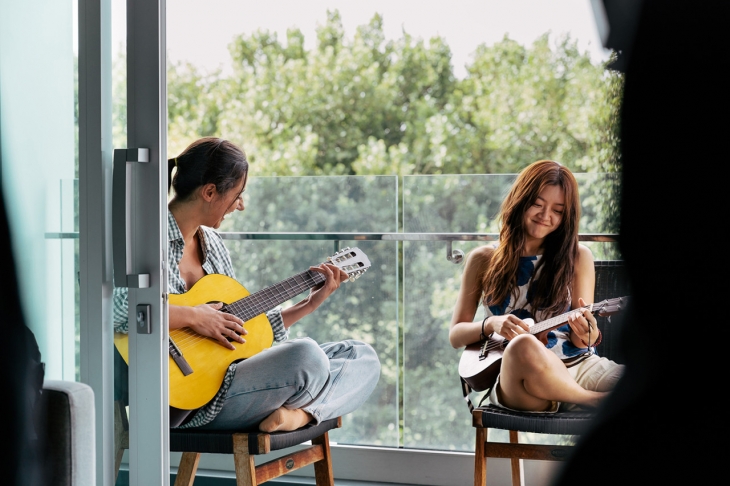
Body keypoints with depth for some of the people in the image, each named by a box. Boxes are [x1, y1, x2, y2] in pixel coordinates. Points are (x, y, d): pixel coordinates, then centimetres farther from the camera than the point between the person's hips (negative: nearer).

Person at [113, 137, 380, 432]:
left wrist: (307, 305, 17)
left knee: (362, 358, 2)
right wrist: (191, 316, -25)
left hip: (230, 370, 9)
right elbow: (109, 308, -30)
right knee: (306, 357, -33)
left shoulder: (211, 242, 16)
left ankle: (301, 412, -23)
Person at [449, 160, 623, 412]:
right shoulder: (484, 260, 12)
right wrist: (491, 324, -9)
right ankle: (602, 402, -19)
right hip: (511, 377, 1)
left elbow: (580, 342, 9)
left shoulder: (577, 257, 12)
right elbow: (455, 334, 12)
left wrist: (586, 335, -15)